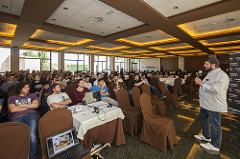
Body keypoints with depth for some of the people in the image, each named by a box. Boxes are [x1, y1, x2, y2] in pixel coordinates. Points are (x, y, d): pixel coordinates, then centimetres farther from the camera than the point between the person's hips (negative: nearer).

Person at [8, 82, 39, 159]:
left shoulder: (32, 95, 27)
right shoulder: (12, 98, 26)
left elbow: (36, 105, 9)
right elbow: (12, 109, 7)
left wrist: (21, 105, 9)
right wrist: (29, 106, 6)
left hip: (31, 115, -1)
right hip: (17, 118, 1)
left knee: (32, 136, -25)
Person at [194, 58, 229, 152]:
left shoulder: (221, 75, -18)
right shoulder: (210, 74, 13)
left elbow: (215, 89, -30)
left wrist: (201, 83, -23)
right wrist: (200, 82, 2)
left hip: (214, 105, -10)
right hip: (205, 103, 10)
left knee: (215, 124, 4)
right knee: (203, 118, 22)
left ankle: (215, 145, 20)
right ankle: (206, 136, 41)